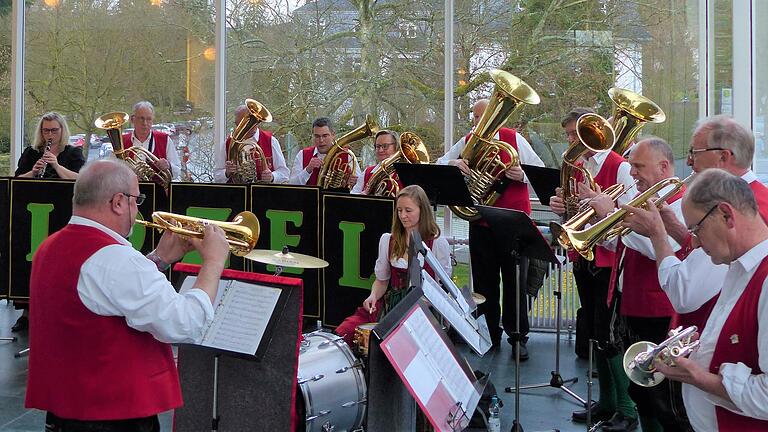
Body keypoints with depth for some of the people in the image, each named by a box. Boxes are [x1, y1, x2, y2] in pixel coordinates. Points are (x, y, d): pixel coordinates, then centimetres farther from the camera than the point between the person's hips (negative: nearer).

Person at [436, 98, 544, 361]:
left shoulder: (514, 139, -1)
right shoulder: (467, 142, 7)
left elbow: (540, 171, 1)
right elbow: (440, 164, 7)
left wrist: (522, 175, -20)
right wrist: (454, 163, -15)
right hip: (480, 222, 3)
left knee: (515, 281, 2)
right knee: (484, 282, 9)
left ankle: (518, 337, 12)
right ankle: (489, 334, 22)